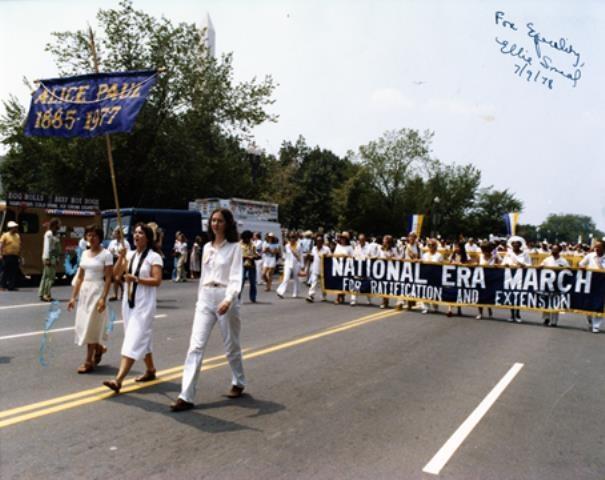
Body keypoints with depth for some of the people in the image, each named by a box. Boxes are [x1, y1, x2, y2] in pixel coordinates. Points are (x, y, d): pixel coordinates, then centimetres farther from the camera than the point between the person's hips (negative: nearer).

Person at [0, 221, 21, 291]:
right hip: (7, 256, -5)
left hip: (15, 257, 5)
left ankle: (12, 286, 10)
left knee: (14, 272, 4)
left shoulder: (17, 236, 14)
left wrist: (19, 255, 16)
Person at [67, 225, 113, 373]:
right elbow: (80, 277, 11)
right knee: (83, 325, 11)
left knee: (91, 326, -2)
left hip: (97, 291, -6)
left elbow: (108, 279, -13)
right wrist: (73, 297, 7)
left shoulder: (106, 254, -9)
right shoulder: (84, 253, 9)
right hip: (84, 291, 7)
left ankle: (89, 361, 8)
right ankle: (99, 348, 35)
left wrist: (103, 298, -21)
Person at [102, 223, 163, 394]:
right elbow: (116, 273, 6)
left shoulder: (154, 257, -8)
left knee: (133, 341, -11)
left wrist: (136, 279, -22)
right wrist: (121, 257, -7)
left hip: (144, 304, -7)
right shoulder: (130, 254, 11)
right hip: (129, 301, 7)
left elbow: (157, 281, -15)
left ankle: (118, 380, -17)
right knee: (142, 338, 17)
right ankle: (150, 370, 33)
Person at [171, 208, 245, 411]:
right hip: (205, 298, 4)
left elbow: (236, 277, -16)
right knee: (196, 346, -5)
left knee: (231, 345, 12)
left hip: (225, 298, -4)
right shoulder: (206, 247, 11)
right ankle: (186, 396, -4)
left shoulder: (234, 247, -6)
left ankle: (238, 383, 35)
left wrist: (228, 299, -31)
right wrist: (200, 299, 18)